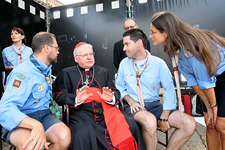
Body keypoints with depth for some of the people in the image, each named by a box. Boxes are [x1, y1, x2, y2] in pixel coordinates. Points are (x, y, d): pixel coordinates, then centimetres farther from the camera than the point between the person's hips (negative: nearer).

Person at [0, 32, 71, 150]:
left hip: (43, 115, 6)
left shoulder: (46, 69, 10)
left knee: (65, 136, -24)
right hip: (21, 120, -6)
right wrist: (35, 124, -42)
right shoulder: (23, 72, -17)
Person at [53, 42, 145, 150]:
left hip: (105, 110, 3)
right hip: (82, 112, -2)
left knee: (130, 124, -22)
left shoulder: (104, 72, 23)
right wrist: (76, 99, -15)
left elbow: (116, 92, 17)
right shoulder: (67, 73, 15)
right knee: (82, 134, -35)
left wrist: (111, 98, -8)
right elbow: (59, 95, 5)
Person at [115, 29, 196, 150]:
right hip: (133, 106, -1)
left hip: (154, 105, 2)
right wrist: (130, 101, -9)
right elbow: (120, 87, 11)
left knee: (189, 124, -17)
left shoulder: (158, 63, -2)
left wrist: (164, 118, -11)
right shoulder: (124, 63, 4)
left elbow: (169, 90, -4)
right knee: (150, 121, -36)